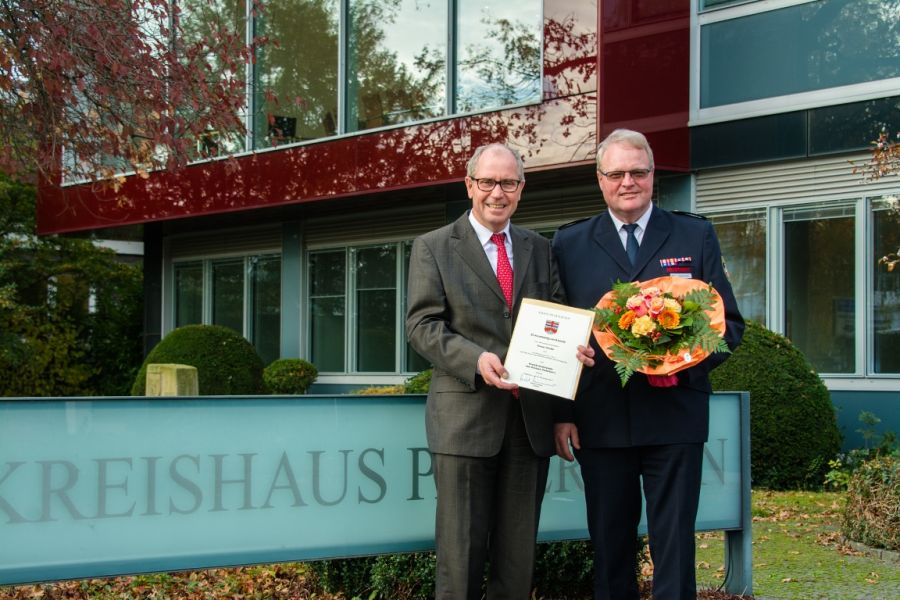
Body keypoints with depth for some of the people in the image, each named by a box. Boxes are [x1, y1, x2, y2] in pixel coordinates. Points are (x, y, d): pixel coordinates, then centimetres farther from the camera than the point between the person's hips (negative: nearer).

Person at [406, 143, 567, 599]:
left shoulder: (539, 249, 16)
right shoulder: (433, 248, 4)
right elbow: (421, 325, -4)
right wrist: (475, 358, -20)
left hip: (530, 420, 4)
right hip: (466, 418, -3)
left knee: (518, 558, 8)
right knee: (462, 557, -1)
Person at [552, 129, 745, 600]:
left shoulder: (695, 236, 7)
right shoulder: (570, 244, 8)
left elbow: (728, 322, 7)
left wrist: (691, 361, -13)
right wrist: (561, 414, -1)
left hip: (674, 416, -1)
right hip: (600, 420, 1)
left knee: (674, 547, 0)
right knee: (609, 548, 9)